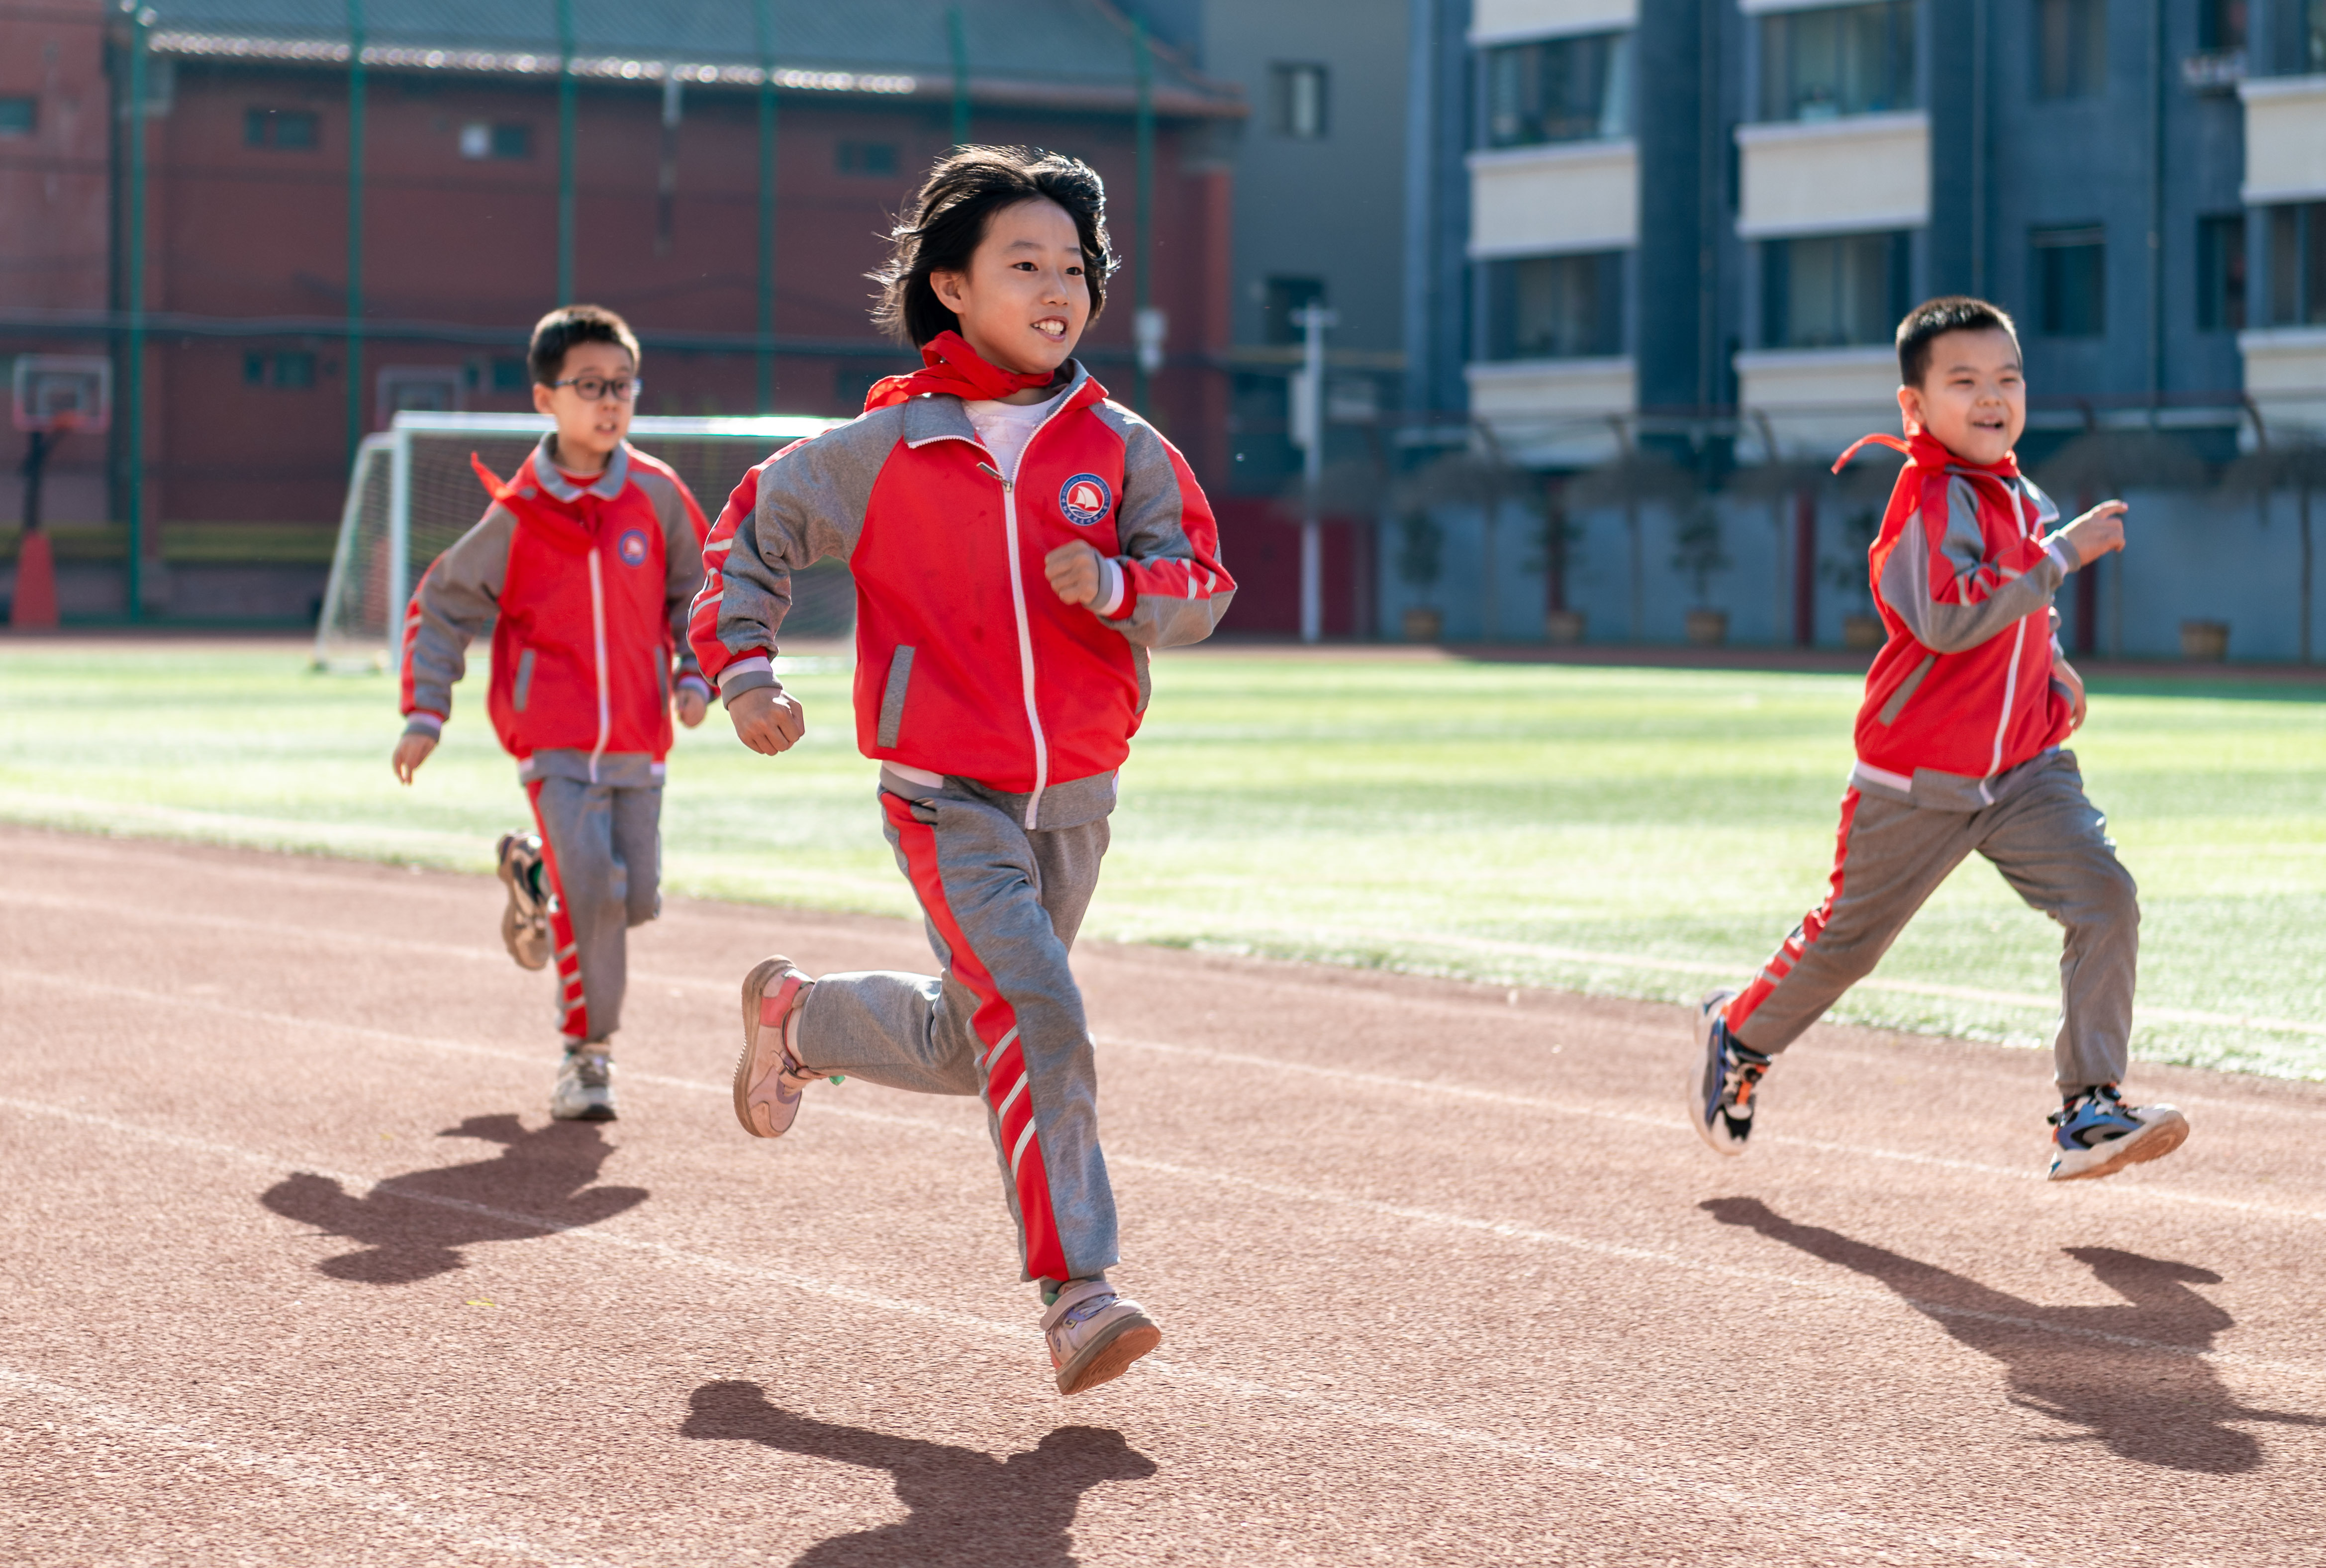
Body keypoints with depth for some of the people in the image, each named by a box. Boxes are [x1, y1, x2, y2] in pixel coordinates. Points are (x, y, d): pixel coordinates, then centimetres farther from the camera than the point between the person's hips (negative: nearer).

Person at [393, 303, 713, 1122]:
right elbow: (439, 609, 5)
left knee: (637, 897, 4)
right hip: (555, 738, -3)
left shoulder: (656, 494, 1)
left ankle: (534, 876, 36)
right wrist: (424, 715, -2)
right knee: (591, 888, -16)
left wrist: (694, 675, -1)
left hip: (637, 740, 3)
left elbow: (694, 591, 14)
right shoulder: (516, 516, -4)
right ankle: (587, 1052, 1)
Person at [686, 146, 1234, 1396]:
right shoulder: (883, 448, -4)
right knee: (1036, 1023, -20)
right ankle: (1078, 1297, -18)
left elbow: (1203, 584, -2)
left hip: (1072, 803, 4)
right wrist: (742, 671, -4)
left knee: (968, 1045, 18)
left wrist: (1117, 583, -22)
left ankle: (798, 1014, 47)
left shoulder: (1121, 446, 1)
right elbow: (753, 531, 8)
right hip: (947, 802, -4)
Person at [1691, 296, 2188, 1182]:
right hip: (1918, 783, -6)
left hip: (2025, 768, 6)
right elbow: (1948, 619, -33)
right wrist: (2064, 554, -30)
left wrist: (2051, 665, 15)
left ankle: (2088, 1112, -12)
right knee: (1848, 940, 9)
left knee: (2105, 901, -14)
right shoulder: (1933, 498, -18)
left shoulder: (2017, 495, 8)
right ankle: (1739, 1033, 37)